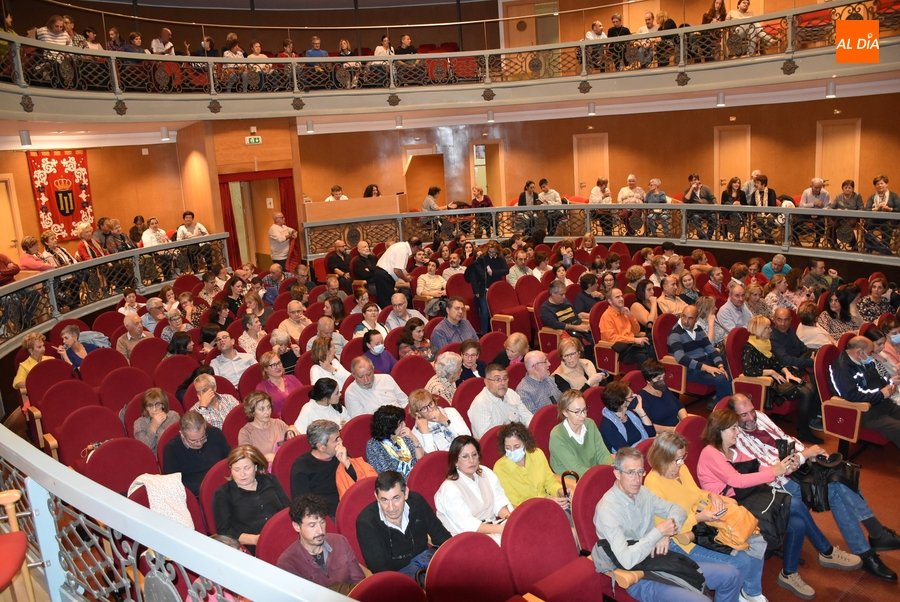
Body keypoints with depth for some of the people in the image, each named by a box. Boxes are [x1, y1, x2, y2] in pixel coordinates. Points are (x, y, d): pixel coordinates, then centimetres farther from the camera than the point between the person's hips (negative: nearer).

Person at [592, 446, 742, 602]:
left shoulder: (642, 492, 4)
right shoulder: (607, 509, -21)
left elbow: (677, 510, 13)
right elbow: (627, 560, -28)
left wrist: (666, 533, -9)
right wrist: (659, 532, -20)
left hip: (662, 560, 8)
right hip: (640, 577, -8)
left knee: (731, 575, 7)